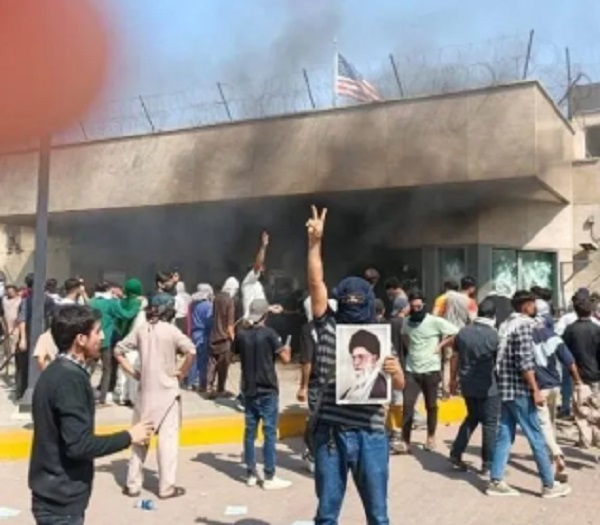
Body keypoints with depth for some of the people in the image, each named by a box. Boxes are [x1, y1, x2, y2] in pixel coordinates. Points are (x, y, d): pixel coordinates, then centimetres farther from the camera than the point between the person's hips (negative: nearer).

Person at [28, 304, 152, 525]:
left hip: (55, 494, 9)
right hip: (61, 500, -9)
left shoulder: (56, 372, 8)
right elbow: (79, 445, -25)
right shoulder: (70, 379, -21)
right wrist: (128, 437, -15)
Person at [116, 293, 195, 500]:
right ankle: (166, 487, 6)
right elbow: (191, 351, -24)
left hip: (146, 391, 5)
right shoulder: (171, 330, -10)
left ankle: (133, 484, 20)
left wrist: (133, 372, 6)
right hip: (167, 391, -4)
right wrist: (182, 372, -10)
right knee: (168, 437, 2)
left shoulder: (141, 330, 4)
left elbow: (118, 350, 7)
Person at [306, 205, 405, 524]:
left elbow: (400, 386, 3)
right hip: (330, 432, 0)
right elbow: (316, 283, -4)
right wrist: (315, 242, -12)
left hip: (370, 434, 0)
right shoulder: (328, 328, 4)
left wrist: (395, 371, -20)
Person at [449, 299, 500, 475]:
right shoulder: (494, 335, -14)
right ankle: (488, 465, 11)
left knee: (472, 418, 21)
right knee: (490, 424, 6)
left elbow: (455, 358, 8)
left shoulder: (463, 332, 1)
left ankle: (456, 453, 18)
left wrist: (454, 379, 20)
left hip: (467, 385, 5)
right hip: (488, 387, -5)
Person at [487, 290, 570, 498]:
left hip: (504, 388, 8)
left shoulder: (505, 325, 14)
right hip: (520, 390, -8)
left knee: (504, 435, 9)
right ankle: (549, 485, 9)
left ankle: (496, 482, 10)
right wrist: (535, 390, -16)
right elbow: (525, 361, -19)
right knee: (536, 437, 1)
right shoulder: (524, 324, -12)